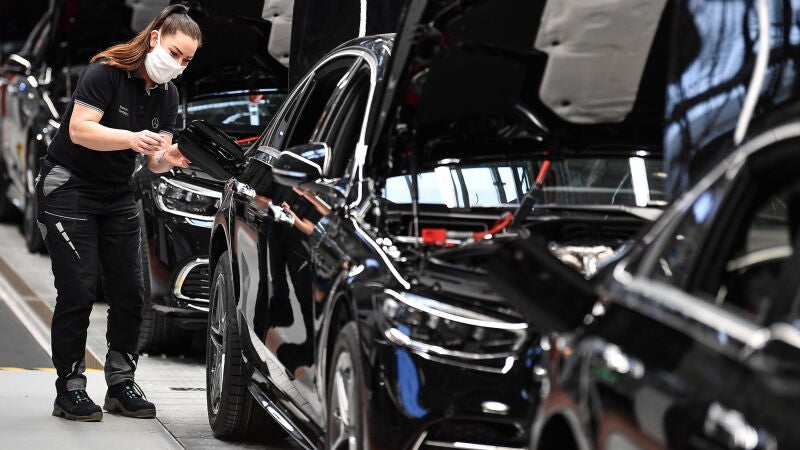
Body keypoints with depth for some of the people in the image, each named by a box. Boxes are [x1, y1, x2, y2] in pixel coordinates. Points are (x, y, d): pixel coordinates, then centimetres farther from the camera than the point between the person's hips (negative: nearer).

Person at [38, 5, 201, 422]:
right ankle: (69, 390, -3)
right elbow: (80, 129, -26)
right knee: (78, 291, -10)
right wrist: (133, 139, -39)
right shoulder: (106, 72, -17)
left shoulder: (167, 94, 5)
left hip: (118, 196, 7)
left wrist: (168, 157, -23)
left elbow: (155, 161, 1)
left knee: (129, 292, 2)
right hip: (69, 188, -7)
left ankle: (121, 384, 12)